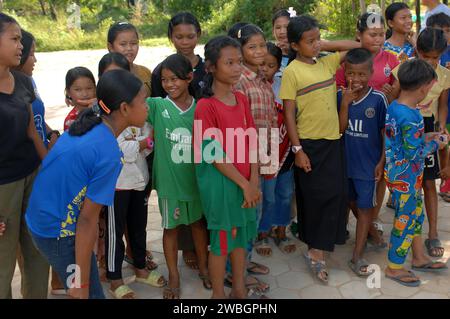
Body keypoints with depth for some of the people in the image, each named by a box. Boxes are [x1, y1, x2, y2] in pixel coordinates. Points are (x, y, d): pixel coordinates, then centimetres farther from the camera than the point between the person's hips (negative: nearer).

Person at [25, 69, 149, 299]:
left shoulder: (86, 127, -1)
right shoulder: (108, 154, -25)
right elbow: (87, 219, -23)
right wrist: (80, 283, -16)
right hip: (60, 233, -8)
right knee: (90, 293, 9)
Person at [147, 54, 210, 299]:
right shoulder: (158, 106, -9)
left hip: (196, 178, 1)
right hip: (169, 180, -1)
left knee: (198, 223, 19)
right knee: (171, 227, 13)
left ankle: (203, 267, 40)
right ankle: (173, 276, 31)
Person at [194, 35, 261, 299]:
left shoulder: (242, 100, 4)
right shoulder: (205, 106, -16)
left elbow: (251, 144, 4)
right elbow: (214, 155, -17)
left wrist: (254, 181, -5)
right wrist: (244, 184, -15)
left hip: (246, 182, 7)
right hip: (220, 183, -6)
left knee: (241, 234, 18)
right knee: (222, 239, 8)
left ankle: (240, 288, 37)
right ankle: (218, 294, 28)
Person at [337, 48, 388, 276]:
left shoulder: (378, 99, -14)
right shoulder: (341, 96, -7)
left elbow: (385, 133, -6)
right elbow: (340, 129, -10)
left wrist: (381, 162, -8)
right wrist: (345, 103, -22)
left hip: (369, 163, -3)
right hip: (346, 160, 3)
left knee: (365, 207, 5)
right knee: (353, 202, 20)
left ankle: (357, 257, 12)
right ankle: (367, 230, 48)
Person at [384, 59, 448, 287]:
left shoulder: (393, 107, 0)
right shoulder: (410, 118, -28)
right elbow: (414, 154, -22)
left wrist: (424, 138, 8)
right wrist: (434, 145, -6)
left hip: (397, 173, 9)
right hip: (406, 179, -9)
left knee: (416, 215, 22)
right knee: (405, 221, 6)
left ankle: (419, 258, 39)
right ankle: (394, 268, 22)